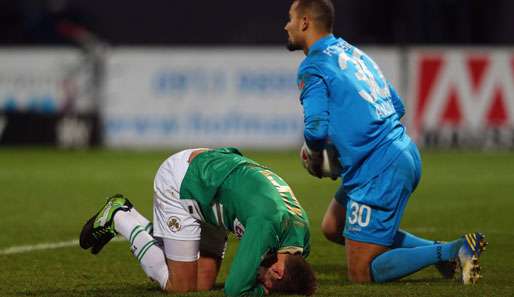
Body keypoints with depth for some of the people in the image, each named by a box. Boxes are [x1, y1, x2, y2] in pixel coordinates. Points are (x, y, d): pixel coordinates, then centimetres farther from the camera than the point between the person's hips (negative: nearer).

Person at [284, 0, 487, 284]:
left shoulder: (313, 67, -9)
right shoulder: (352, 52, 18)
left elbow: (316, 129, -21)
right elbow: (397, 106, 20)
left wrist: (314, 157, 1)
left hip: (379, 172, -9)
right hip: (404, 154, 9)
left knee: (361, 274, -3)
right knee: (332, 227, 24)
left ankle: (454, 250, -15)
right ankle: (442, 250, 12)